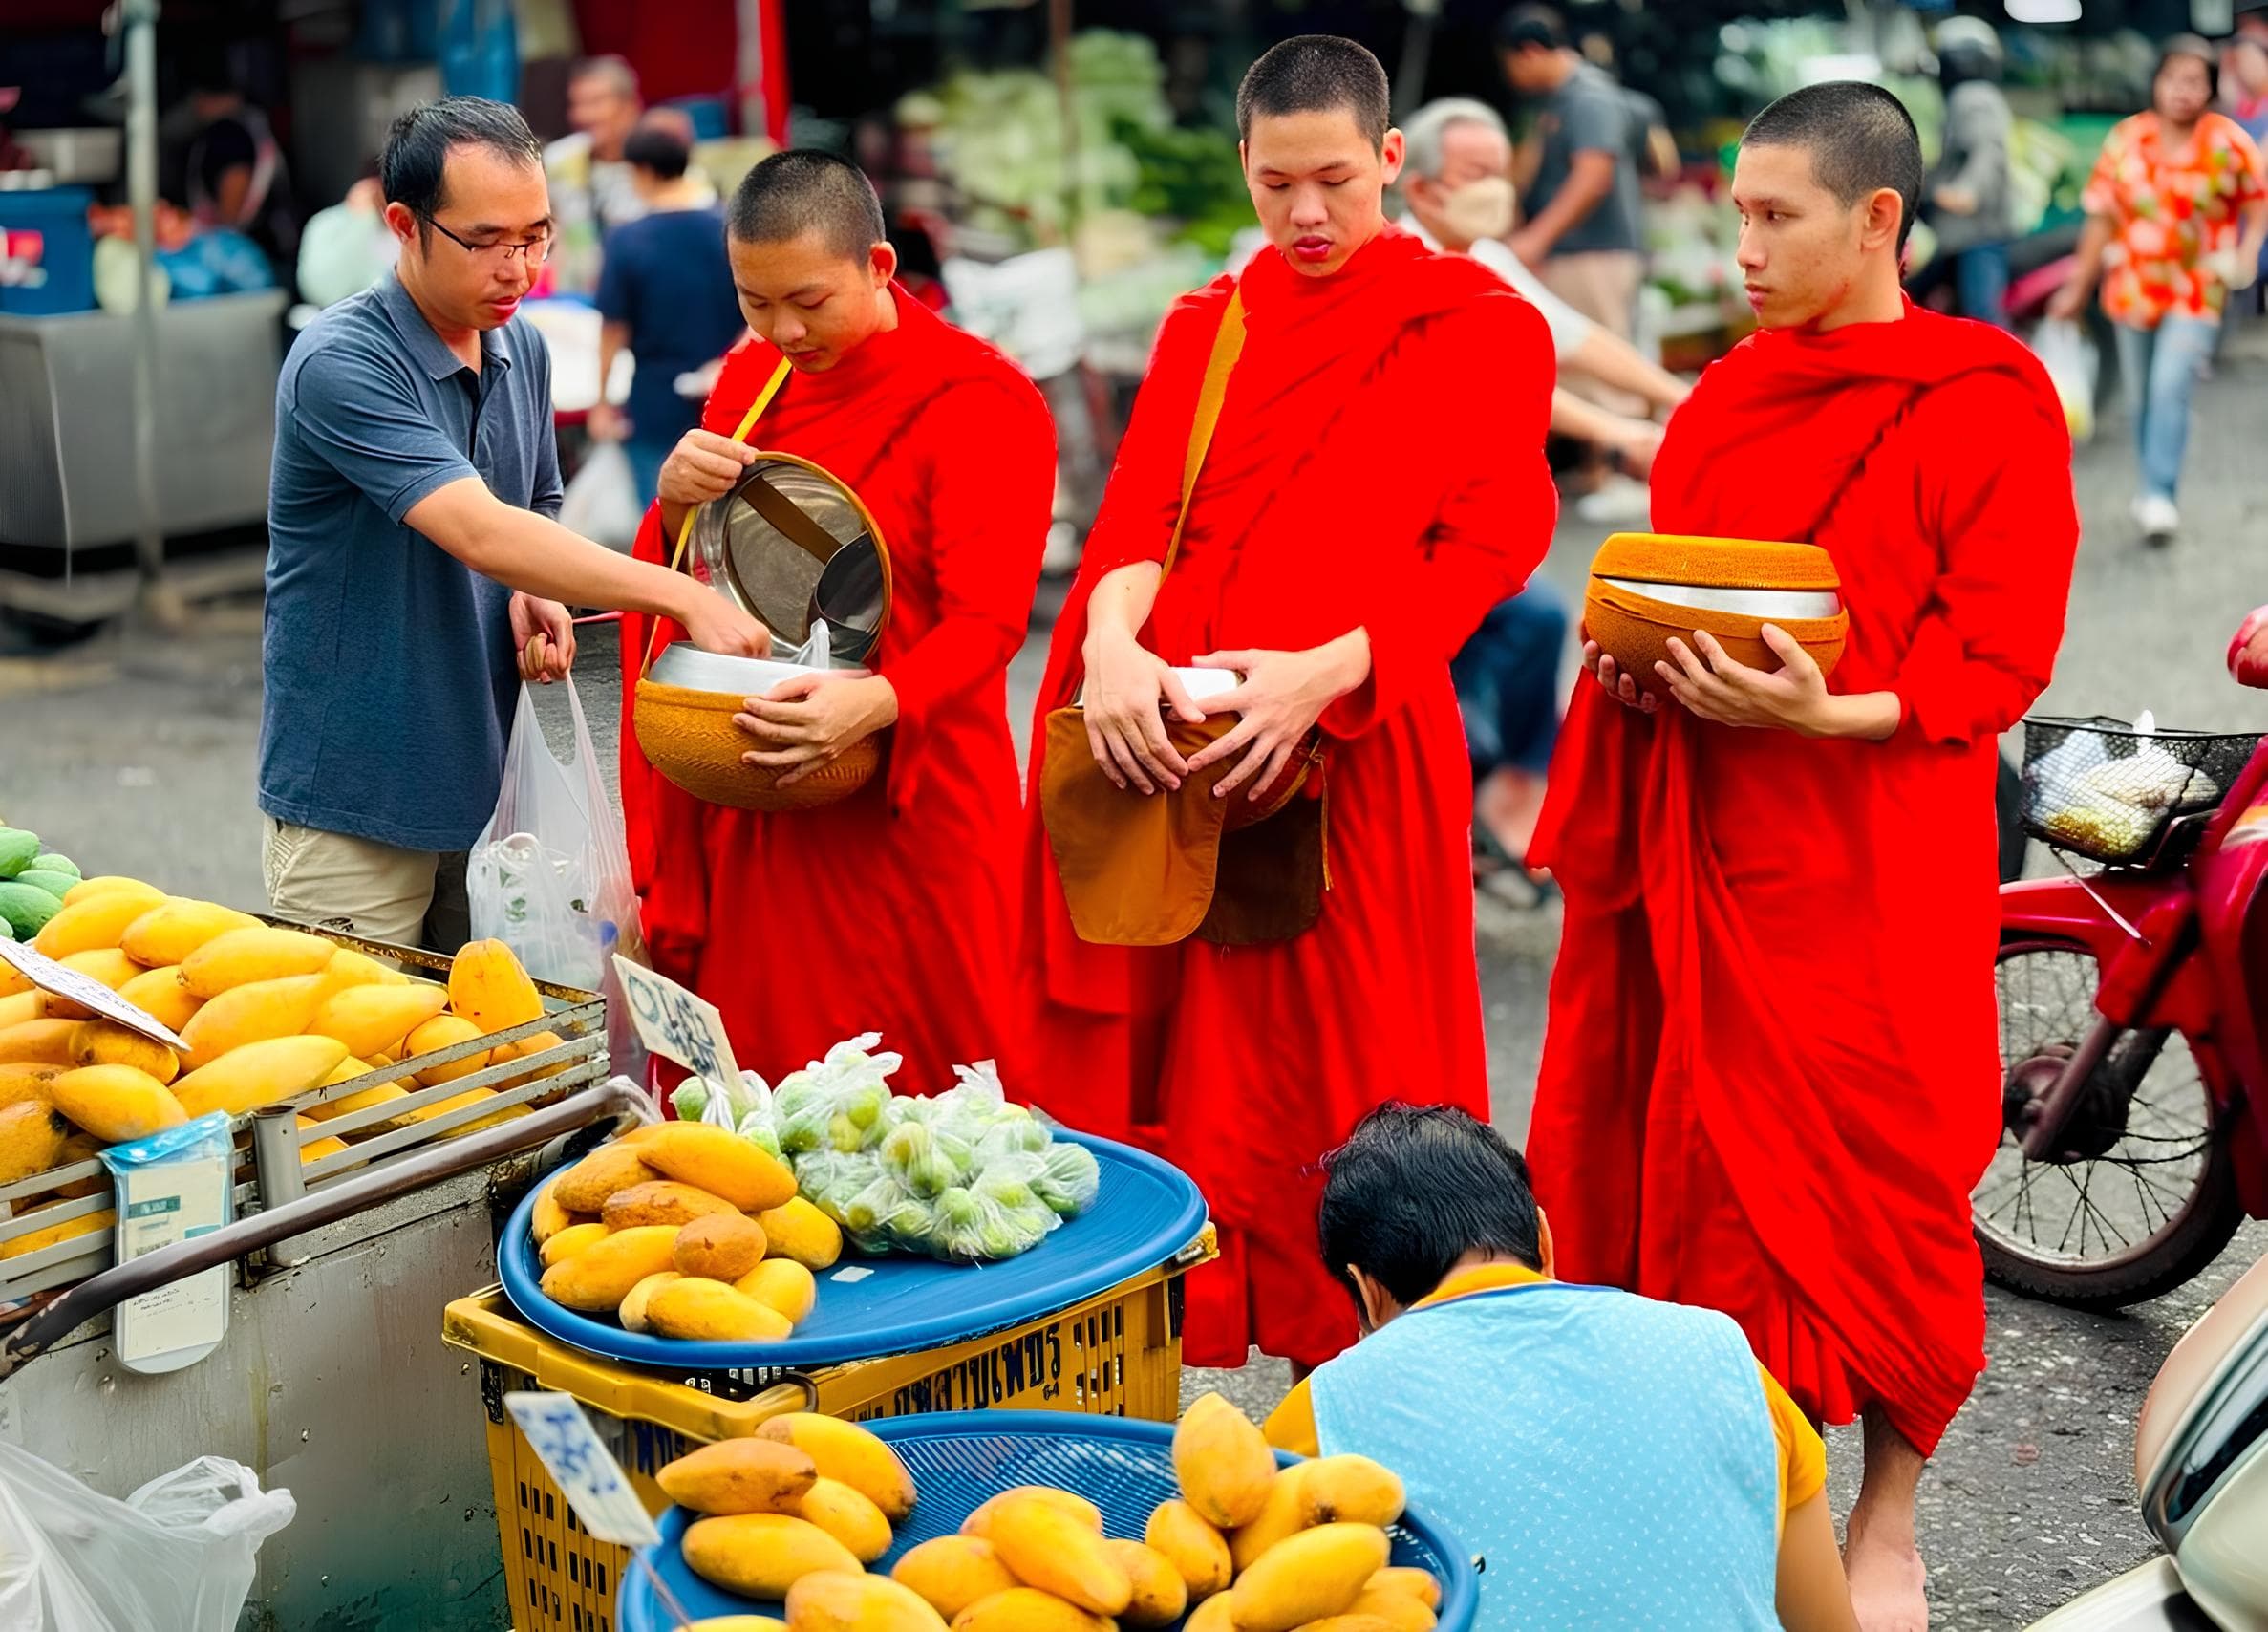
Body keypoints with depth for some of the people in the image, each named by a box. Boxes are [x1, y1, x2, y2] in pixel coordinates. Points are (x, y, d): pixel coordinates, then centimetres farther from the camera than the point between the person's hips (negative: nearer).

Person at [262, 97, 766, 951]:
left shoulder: (523, 351, 6)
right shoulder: (340, 364, -18)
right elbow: (478, 530, -28)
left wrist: (537, 596, -4)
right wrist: (682, 595, -33)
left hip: (482, 785, 6)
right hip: (353, 805, -6)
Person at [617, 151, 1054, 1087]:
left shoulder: (979, 402, -9)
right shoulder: (748, 381, 11)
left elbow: (986, 622, -16)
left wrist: (881, 703, -35)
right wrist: (677, 507, -9)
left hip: (902, 812, -5)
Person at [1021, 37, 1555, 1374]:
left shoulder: (1480, 330, 4)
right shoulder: (1204, 328, 17)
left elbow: (1487, 546, -5)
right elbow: (1137, 511, 3)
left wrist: (1324, 669, -21)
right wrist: (1110, 640, -19)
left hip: (1353, 748, -4)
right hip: (1168, 741, 4)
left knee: (1333, 1080, 0)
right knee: (1161, 1066, 4)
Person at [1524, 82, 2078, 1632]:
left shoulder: (1987, 401, -7)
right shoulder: (1730, 396, 12)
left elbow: (2002, 659, -10)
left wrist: (1827, 715, -23)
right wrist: (1628, 654, -1)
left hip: (1865, 857, -6)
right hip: (1695, 848, 6)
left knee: (1870, 1178, 2)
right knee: (1685, 1160, 8)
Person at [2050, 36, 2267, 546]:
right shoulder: (2126, 138, -1)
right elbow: (2103, 217, 5)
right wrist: (2079, 285, 8)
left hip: (2196, 292, -3)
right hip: (2133, 288, 3)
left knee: (2171, 389, -18)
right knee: (2142, 398, 11)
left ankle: (2160, 497, -16)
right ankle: (2154, 486, 28)